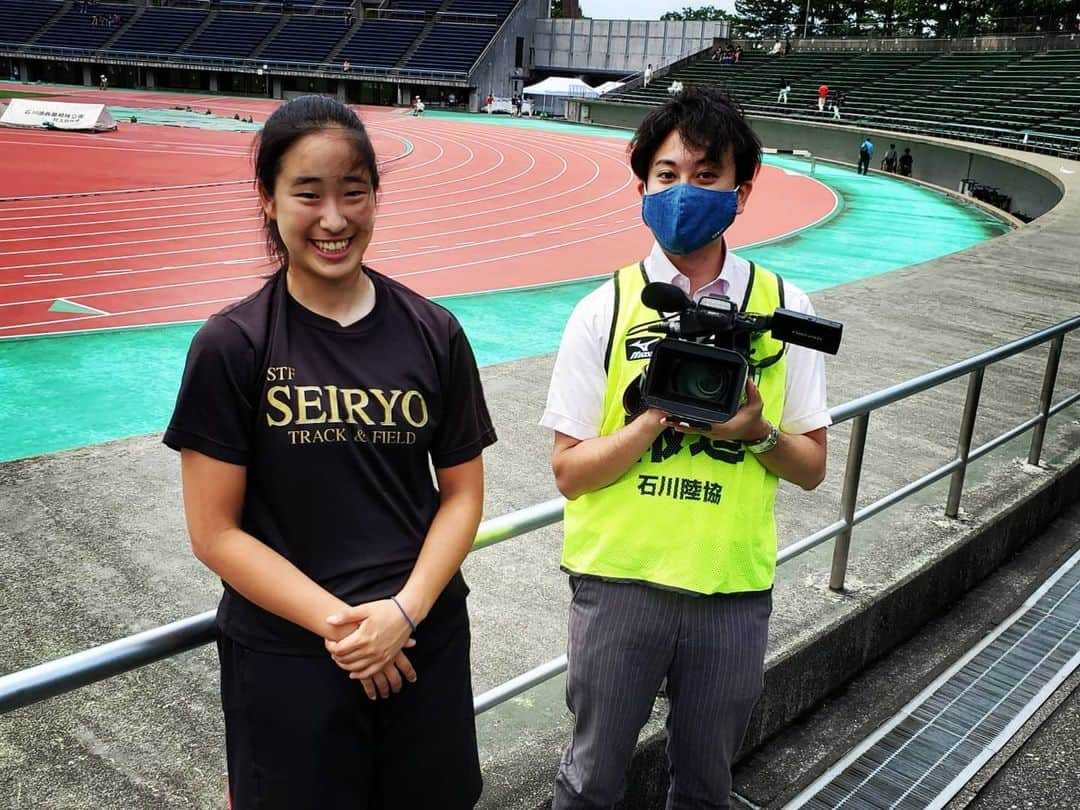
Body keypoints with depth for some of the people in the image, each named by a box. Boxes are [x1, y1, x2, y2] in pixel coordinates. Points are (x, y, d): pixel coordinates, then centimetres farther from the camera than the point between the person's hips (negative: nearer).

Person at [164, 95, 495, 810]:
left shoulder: (433, 333, -3)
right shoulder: (231, 347, -9)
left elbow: (463, 493, 1)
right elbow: (215, 533, -9)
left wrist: (404, 610, -12)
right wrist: (338, 623, -14)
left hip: (425, 641, 3)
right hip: (283, 657, -2)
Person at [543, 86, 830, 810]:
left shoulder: (784, 308, 0)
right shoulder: (606, 310, -5)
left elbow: (811, 469, 4)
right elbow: (570, 472, -6)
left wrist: (757, 431, -16)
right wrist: (655, 418, -21)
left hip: (735, 586, 2)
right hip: (620, 578, -1)